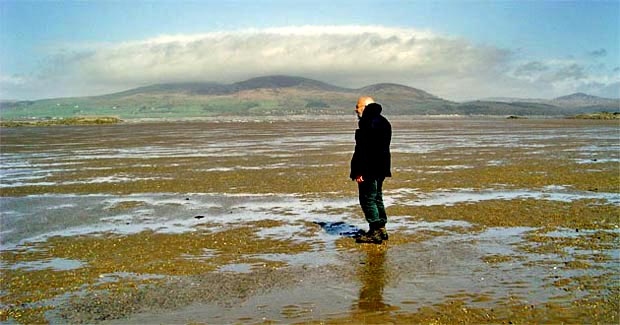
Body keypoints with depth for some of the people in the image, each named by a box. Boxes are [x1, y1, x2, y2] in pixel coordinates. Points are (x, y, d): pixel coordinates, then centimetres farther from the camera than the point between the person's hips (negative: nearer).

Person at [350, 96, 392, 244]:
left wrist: (358, 171, -21)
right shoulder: (383, 121, 16)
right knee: (377, 198, 18)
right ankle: (381, 229, 23)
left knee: (367, 199, -3)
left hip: (368, 170, -10)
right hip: (380, 169, 10)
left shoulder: (367, 123, -17)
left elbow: (362, 149, -22)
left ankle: (375, 232, -2)